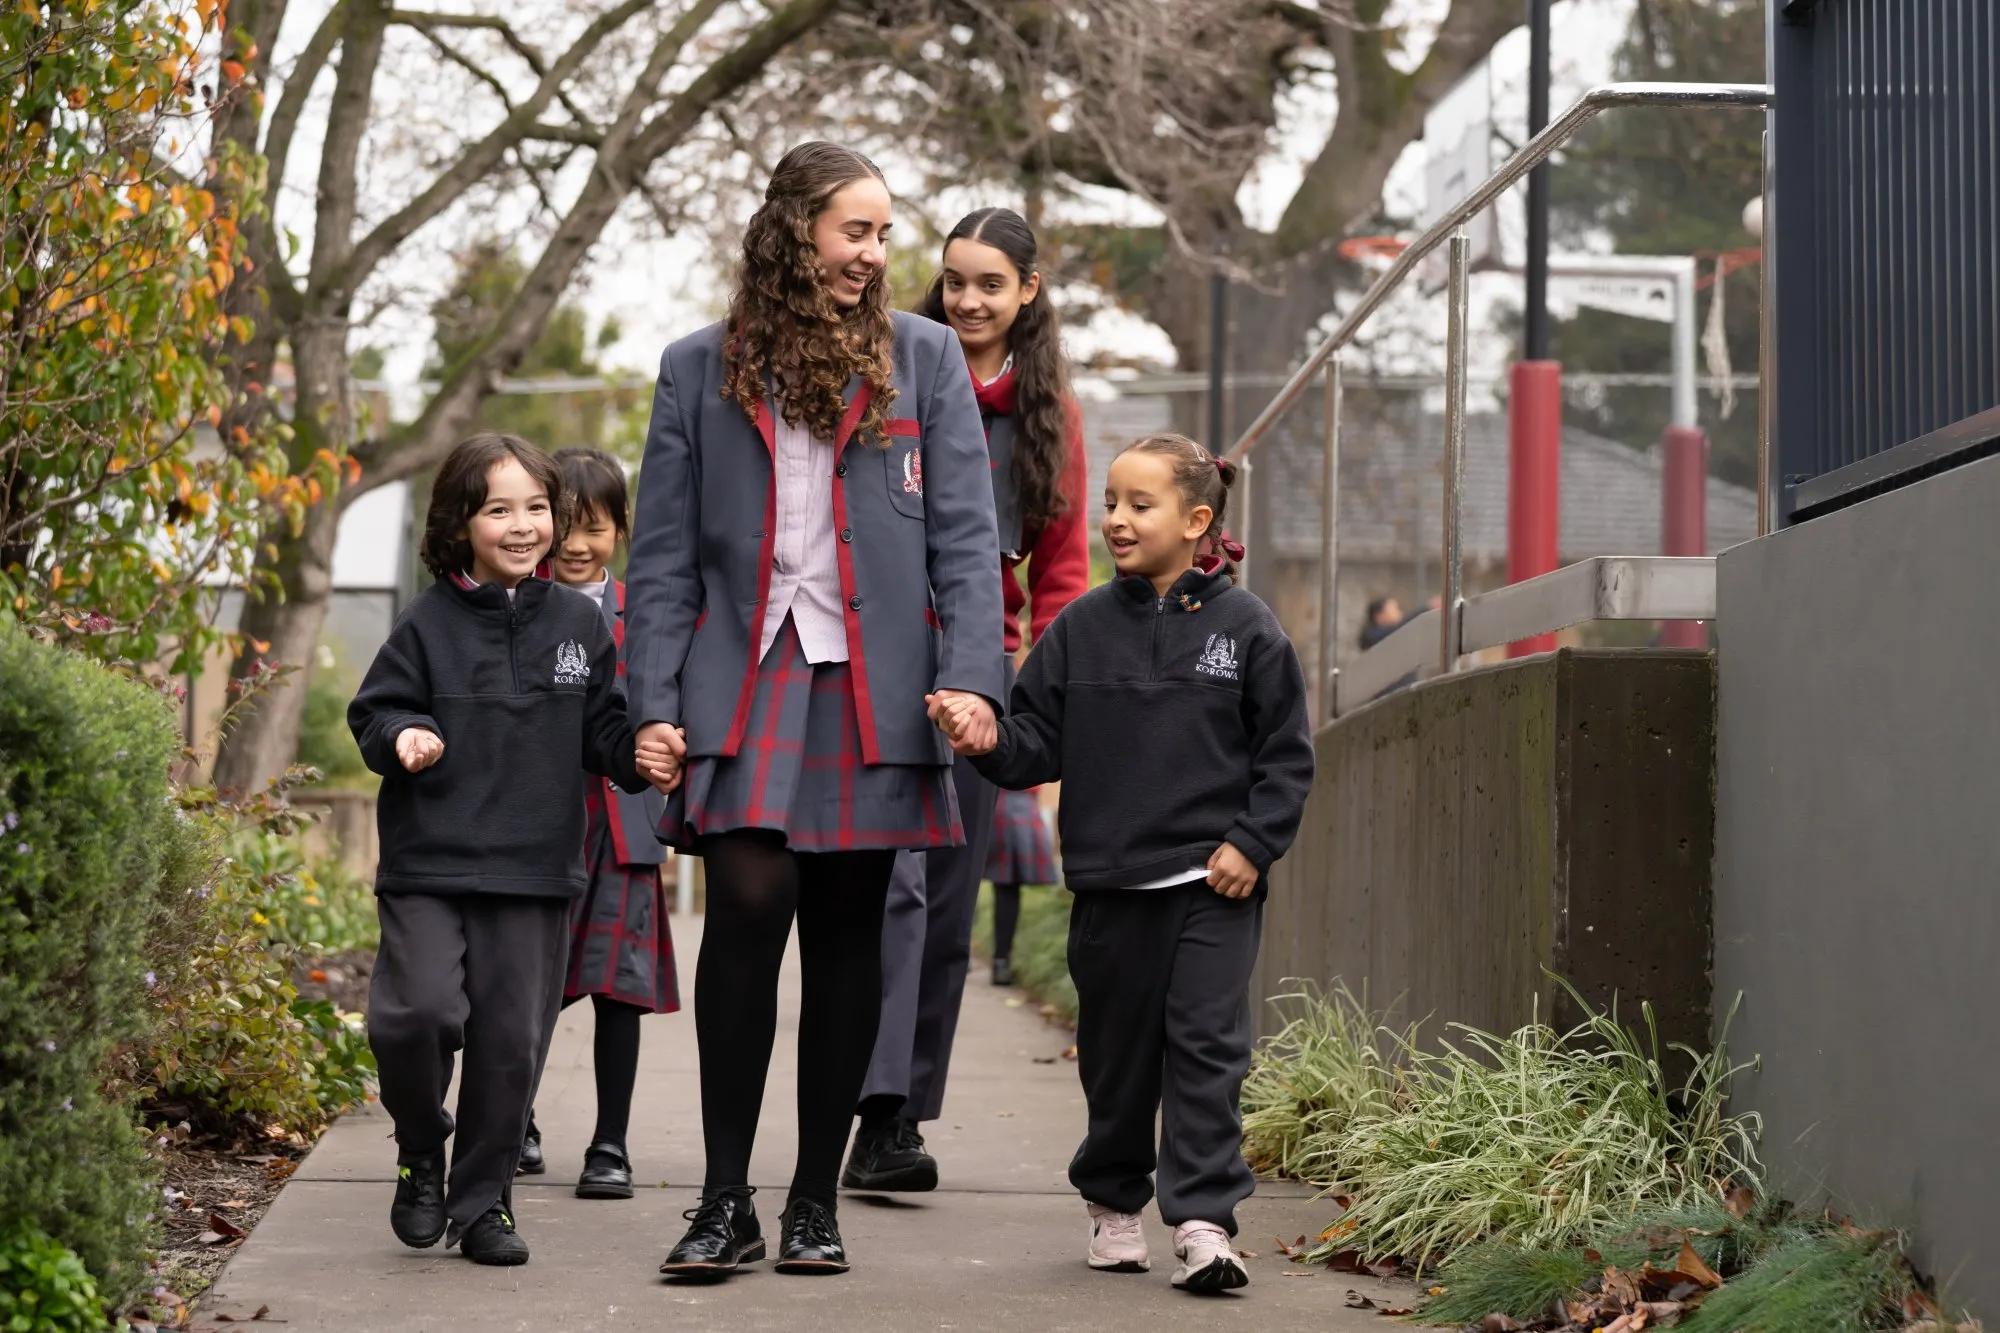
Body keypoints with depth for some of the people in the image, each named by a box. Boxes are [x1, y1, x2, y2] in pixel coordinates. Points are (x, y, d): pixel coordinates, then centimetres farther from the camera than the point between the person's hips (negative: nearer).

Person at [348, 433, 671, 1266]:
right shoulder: (429, 623, -1)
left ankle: (483, 1202, 20)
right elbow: (373, 711, 3)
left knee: (511, 1039, 5)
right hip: (428, 862, -2)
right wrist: (400, 736, -18)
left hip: (536, 870, 2)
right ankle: (421, 1150, 12)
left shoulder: (578, 624, 6)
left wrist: (639, 754, -8)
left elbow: (602, 728, 11)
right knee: (420, 1010, -16)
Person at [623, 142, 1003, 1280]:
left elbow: (965, 535, 3)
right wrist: (655, 704, -1)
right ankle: (727, 1203, -6)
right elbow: (663, 554, 9)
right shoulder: (702, 369, 9)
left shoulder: (924, 357, 8)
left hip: (875, 687, 1)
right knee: (748, 907, -14)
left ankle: (818, 1202, 13)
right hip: (746, 678, -1)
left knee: (847, 934, 4)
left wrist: (972, 678, -9)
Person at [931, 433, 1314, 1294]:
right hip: (1109, 883, 3)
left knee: (1206, 1046, -8)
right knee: (1116, 1051, 11)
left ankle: (1203, 1223, -8)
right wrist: (988, 744, -15)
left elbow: (1286, 754, 2)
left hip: (1214, 883, -2)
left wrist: (1253, 842, -6)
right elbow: (1039, 742, 5)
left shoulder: (1245, 627, 0)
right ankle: (1114, 1204, 28)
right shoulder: (1082, 628, 5)